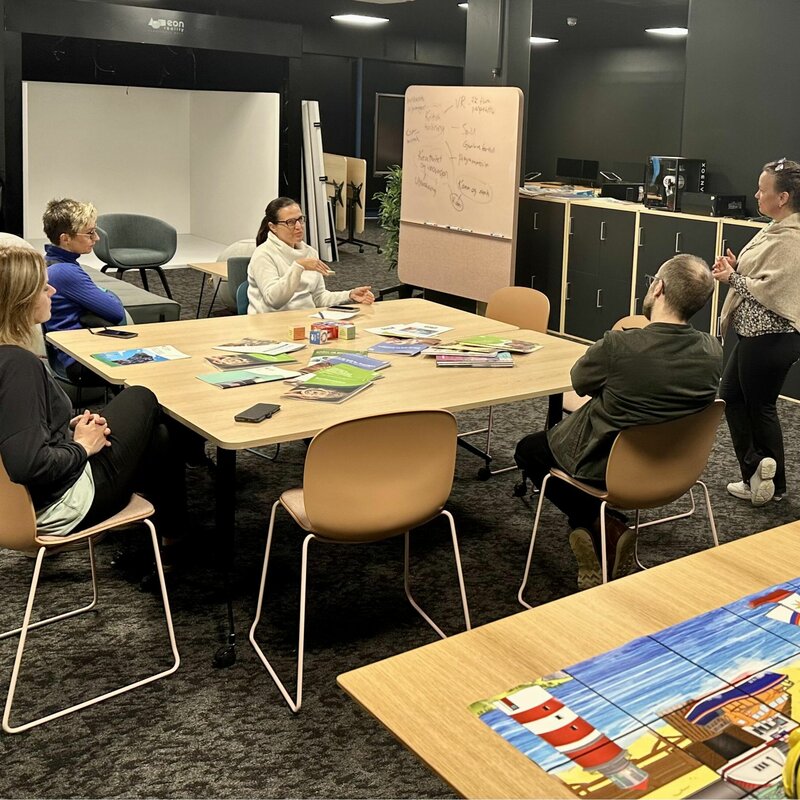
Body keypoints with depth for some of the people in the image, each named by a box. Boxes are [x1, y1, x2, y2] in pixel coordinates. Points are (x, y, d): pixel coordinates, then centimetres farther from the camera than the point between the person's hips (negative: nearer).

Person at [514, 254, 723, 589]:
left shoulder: (618, 345, -31)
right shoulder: (713, 352, -16)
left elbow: (579, 381, -9)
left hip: (606, 465, -6)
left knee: (528, 450, 22)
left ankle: (600, 525, 6)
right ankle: (610, 527, 19)